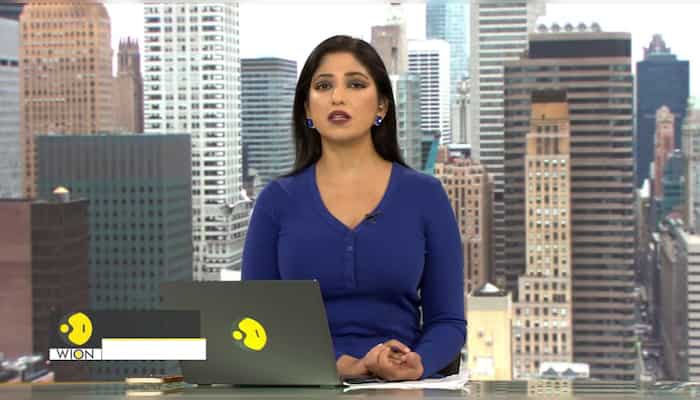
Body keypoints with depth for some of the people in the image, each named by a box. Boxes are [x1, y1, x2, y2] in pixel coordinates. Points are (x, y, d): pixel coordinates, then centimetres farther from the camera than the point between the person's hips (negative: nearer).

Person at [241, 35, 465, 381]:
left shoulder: (424, 195, 4)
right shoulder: (277, 200, 4)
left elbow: (447, 320, 5)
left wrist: (417, 364, -16)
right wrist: (341, 366, -14)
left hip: (400, 391, 0)